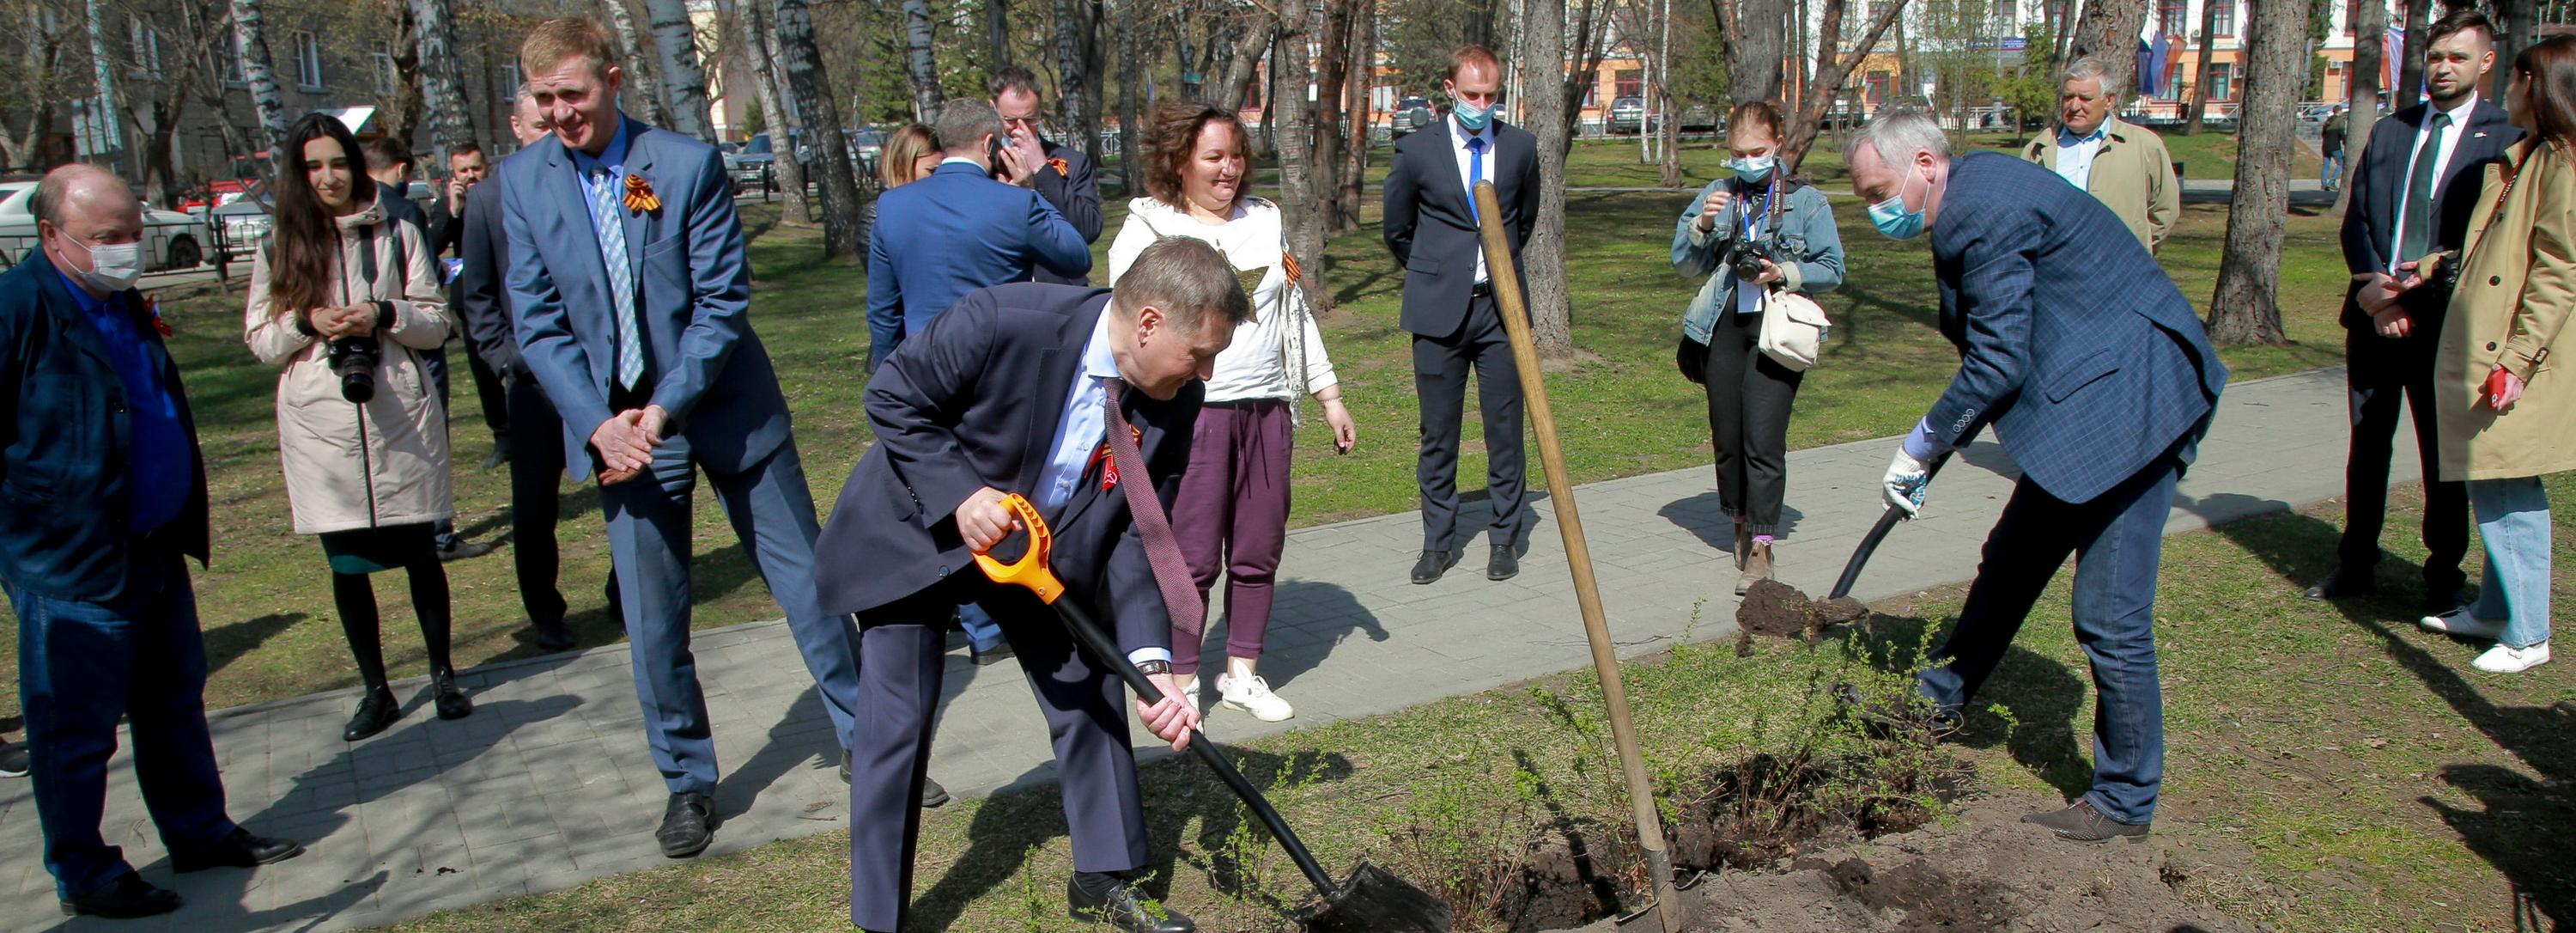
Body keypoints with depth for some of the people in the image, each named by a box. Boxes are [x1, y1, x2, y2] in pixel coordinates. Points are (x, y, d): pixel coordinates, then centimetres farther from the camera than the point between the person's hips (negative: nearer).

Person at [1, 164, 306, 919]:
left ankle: (200, 831, 32)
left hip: (155, 547, 8)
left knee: (175, 703, 18)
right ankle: (85, 876, 17)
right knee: (77, 728, 4)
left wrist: (189, 513, 23)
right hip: (72, 565, -8)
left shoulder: (124, 304, 12)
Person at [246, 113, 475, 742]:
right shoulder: (279, 248, 6)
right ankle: (375, 690, 20)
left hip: (399, 415, -1)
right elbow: (259, 340, 7)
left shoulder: (397, 235, 4)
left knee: (420, 552, 6)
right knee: (346, 563, 7)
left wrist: (383, 316, -15)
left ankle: (443, 675, 23)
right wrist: (307, 322, -12)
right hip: (319, 426, 1)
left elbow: (436, 323, 4)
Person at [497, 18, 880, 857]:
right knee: (652, 622, 6)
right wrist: (599, 423, -15)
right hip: (616, 424, 2)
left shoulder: (688, 165, -10)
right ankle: (687, 783, 23)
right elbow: (538, 322, -2)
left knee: (804, 578, 6)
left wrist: (665, 411, -18)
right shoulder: (523, 182, -2)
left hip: (723, 404, -1)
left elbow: (723, 303, -10)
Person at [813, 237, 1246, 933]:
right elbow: (892, 399, -20)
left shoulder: (1175, 401, -17)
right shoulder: (1003, 321, -34)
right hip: (915, 531, -5)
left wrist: (1152, 664, -23)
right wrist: (960, 494, -31)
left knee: (1090, 694, 6)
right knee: (896, 724, -5)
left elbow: (1138, 535, -13)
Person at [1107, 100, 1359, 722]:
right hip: (1189, 414, -5)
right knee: (1193, 558, -3)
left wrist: (1330, 397, 17)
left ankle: (1242, 674, 23)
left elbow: (1297, 314, 19)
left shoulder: (1265, 222, 14)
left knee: (1258, 552, 9)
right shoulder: (1147, 230, -1)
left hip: (1266, 410, 5)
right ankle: (1180, 684, 12)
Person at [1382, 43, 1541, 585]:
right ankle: (1437, 543, 15)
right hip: (1438, 310, -1)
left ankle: (1506, 539, 16)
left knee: (1505, 429, 4)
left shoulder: (1521, 147, 4)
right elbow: (1397, 230, 11)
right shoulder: (1417, 151, -2)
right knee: (1438, 433, 5)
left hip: (1500, 306, 1)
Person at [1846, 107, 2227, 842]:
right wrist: (1936, 447, 11)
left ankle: (2125, 801, 11)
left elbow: (1998, 365, -20)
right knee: (2011, 562, 21)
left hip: (2131, 402, -11)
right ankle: (1936, 703, 38)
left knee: (2110, 617, -4)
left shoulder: (1985, 210, -21)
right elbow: (1996, 349, 16)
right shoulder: (1977, 197, 11)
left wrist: (1921, 446, -8)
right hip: (2084, 407, 11)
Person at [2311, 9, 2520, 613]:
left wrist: (2415, 294, -16)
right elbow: (2355, 221, 9)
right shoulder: (2388, 132, 12)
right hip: (2373, 315, 4)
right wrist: (2374, 285, -8)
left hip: (2445, 321, -4)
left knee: (2443, 455, 5)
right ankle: (2357, 565, 22)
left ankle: (2443, 579, 17)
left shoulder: (2506, 138, -3)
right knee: (2367, 445, 12)